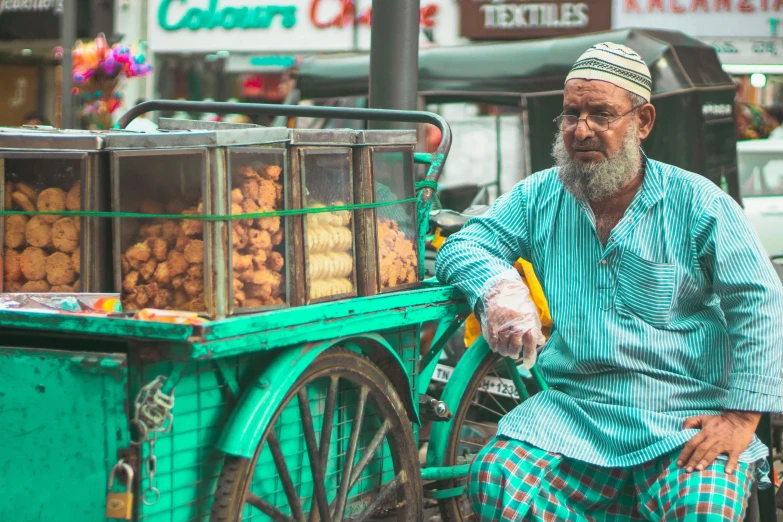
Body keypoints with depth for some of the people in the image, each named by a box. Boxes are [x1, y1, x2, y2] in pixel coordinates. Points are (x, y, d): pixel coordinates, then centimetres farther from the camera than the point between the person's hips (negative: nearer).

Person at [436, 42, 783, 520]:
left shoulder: (697, 202, 2)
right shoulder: (538, 198, 12)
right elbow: (464, 245, 7)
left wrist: (742, 417, -12)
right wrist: (500, 288, -18)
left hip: (687, 417, -3)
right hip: (572, 407, 3)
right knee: (496, 482, -23)